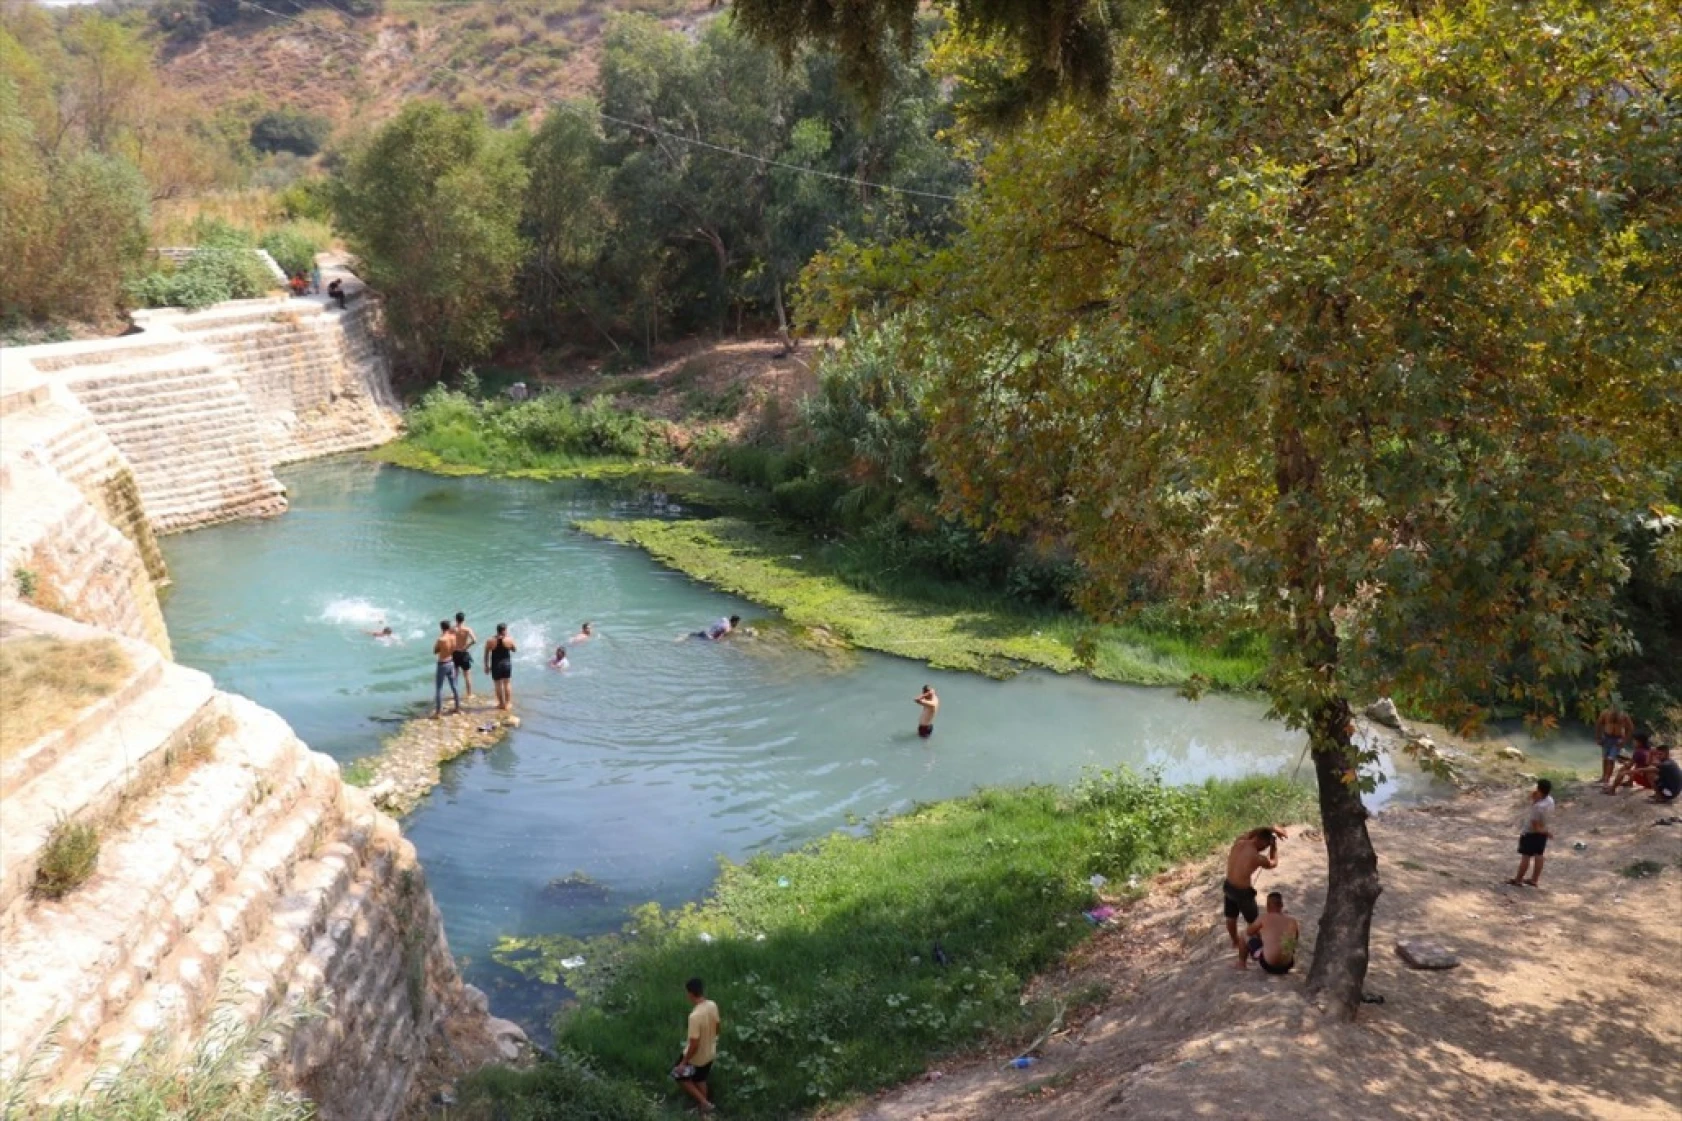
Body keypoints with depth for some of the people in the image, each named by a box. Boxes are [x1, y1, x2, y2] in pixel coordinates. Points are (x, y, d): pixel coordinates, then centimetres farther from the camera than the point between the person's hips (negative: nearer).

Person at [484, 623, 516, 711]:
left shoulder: (490, 641, -8)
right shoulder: (509, 640, -8)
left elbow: (486, 654, -4)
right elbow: (514, 649, 8)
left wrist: (486, 666, 4)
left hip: (496, 665, -1)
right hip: (506, 663, 1)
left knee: (498, 684, 8)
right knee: (507, 683, 11)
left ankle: (502, 703, 12)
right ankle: (508, 703, 13)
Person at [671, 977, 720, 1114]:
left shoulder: (695, 1016, -36)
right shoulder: (713, 1006, -13)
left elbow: (694, 1045, -30)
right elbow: (717, 1026, 5)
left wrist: (684, 1063, -18)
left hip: (696, 1056, -6)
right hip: (709, 1053, 7)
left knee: (679, 1075, 21)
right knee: (700, 1080, 28)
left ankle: (704, 1103, 19)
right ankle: (703, 1107, 44)